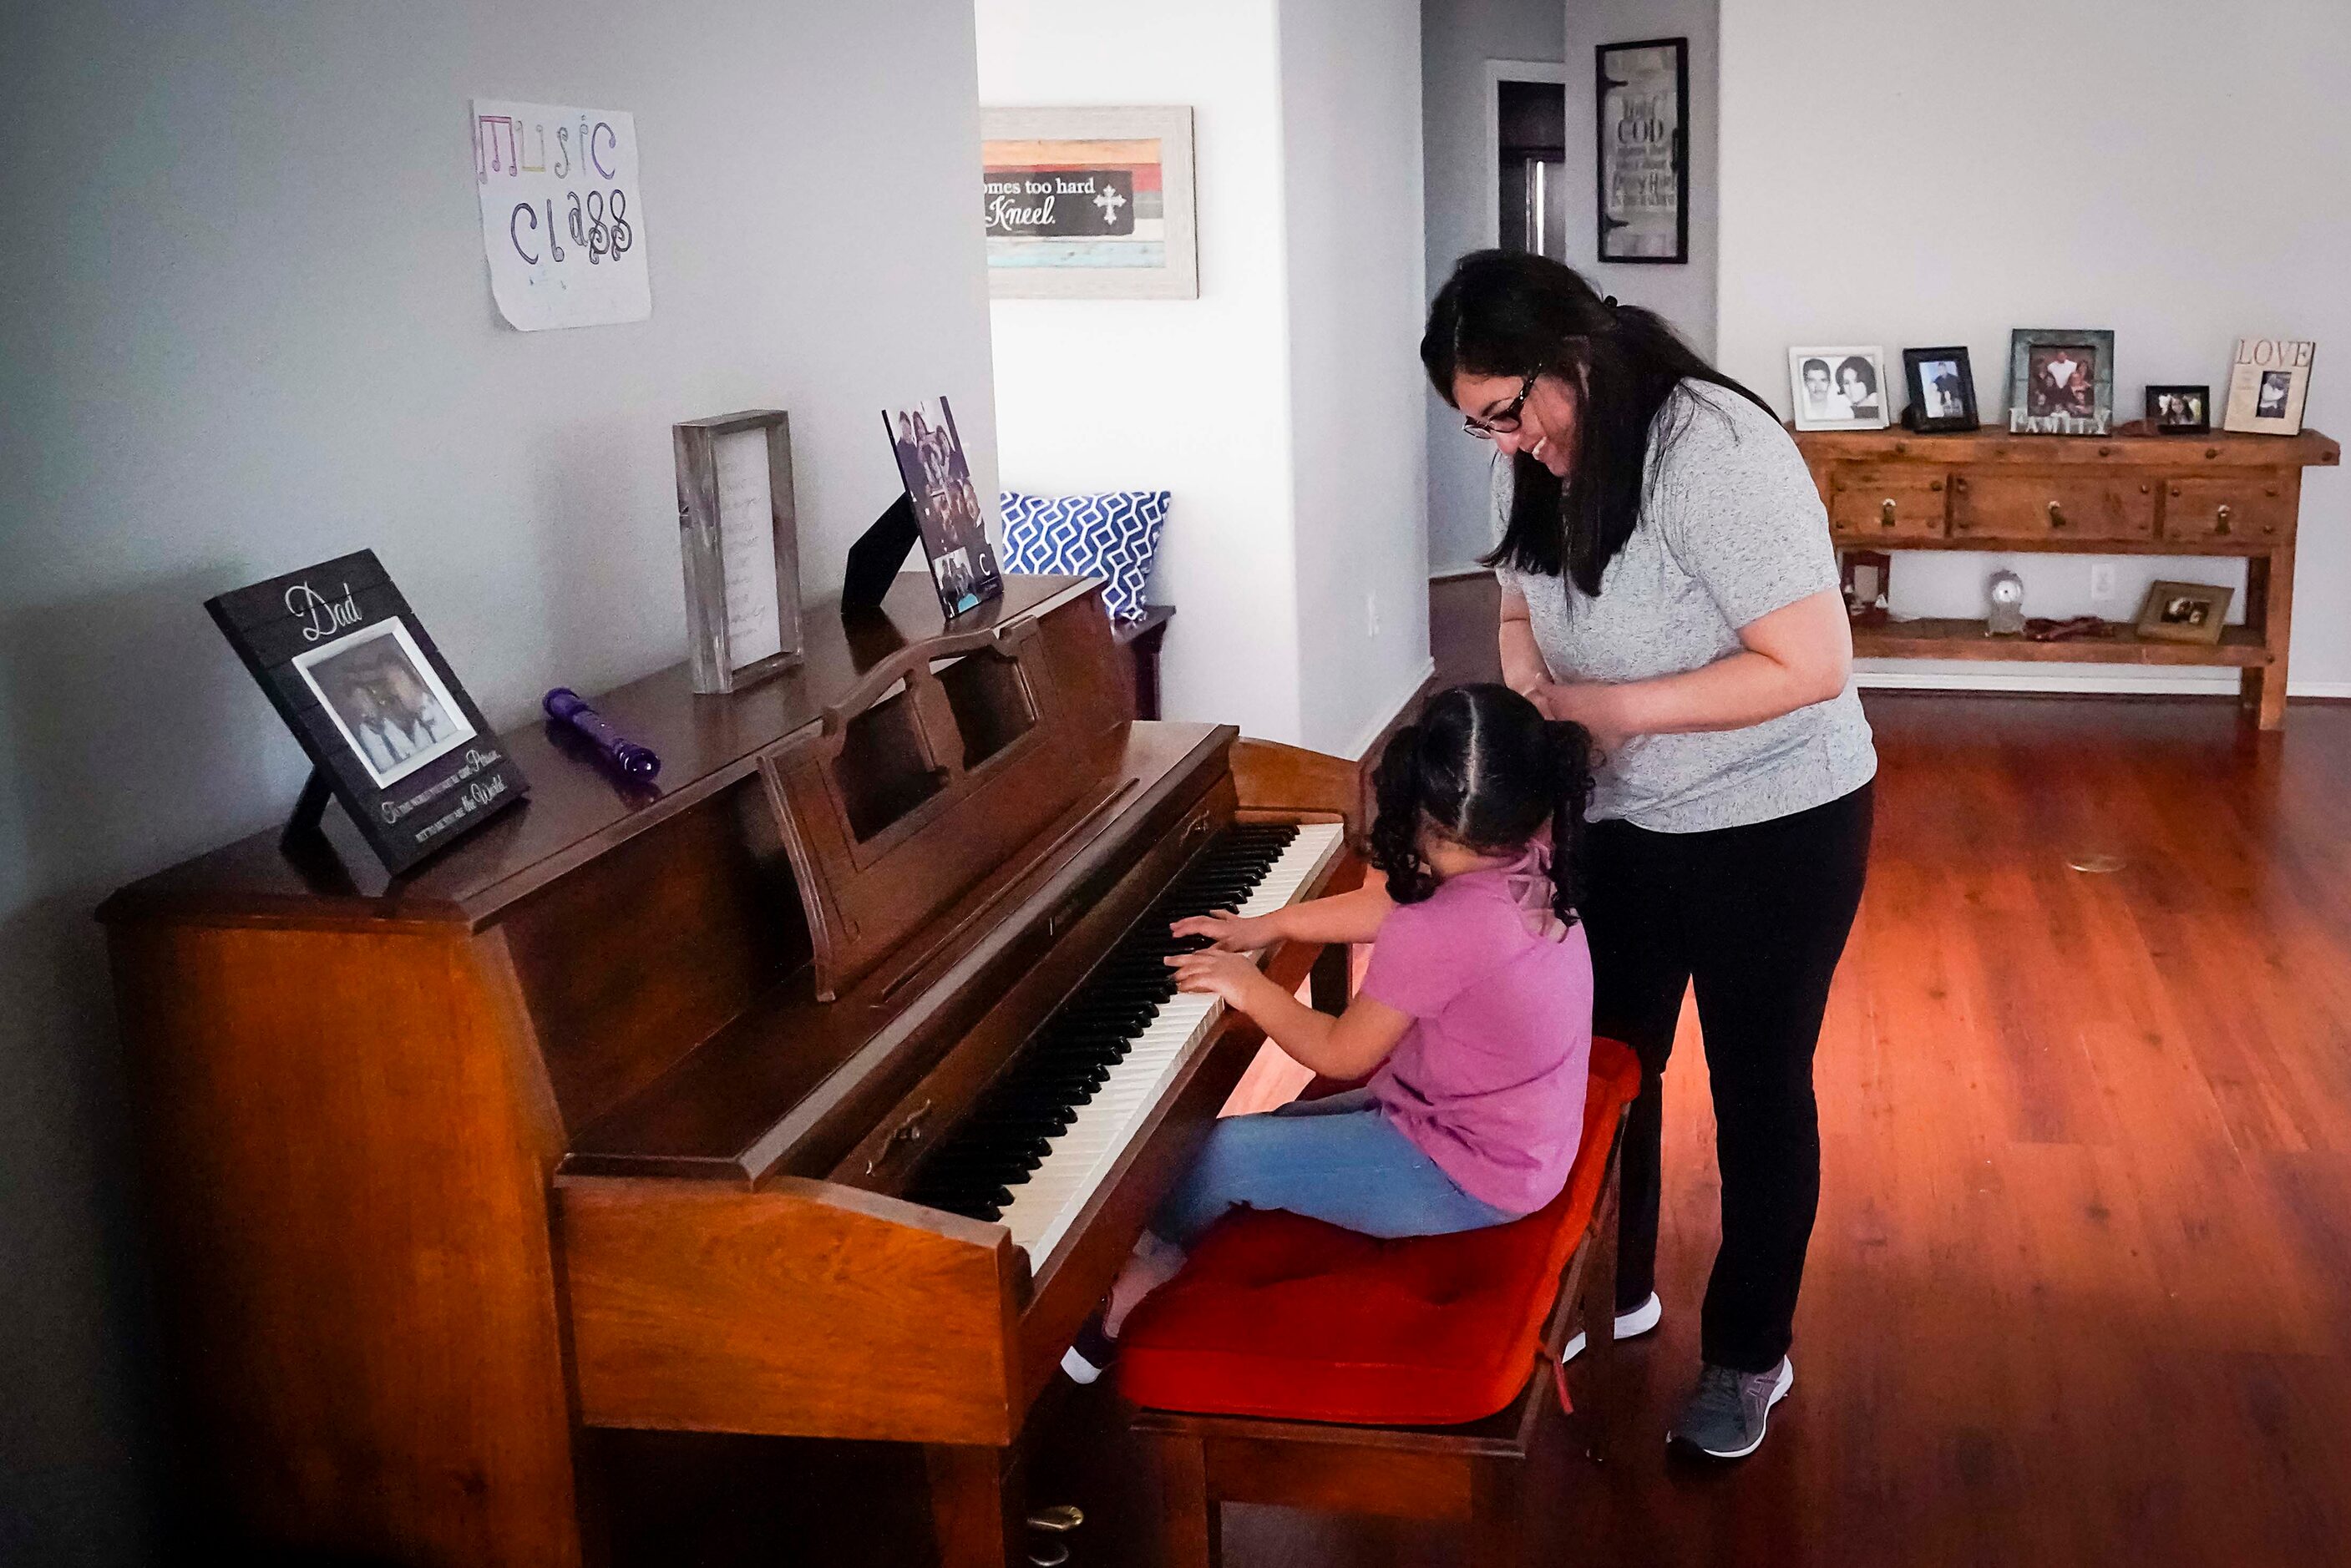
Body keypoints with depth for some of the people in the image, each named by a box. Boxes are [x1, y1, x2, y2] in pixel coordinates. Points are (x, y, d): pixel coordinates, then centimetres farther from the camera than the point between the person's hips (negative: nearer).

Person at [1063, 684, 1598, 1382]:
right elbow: (1394, 906, 10)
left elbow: (1340, 1054, -16)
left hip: (1466, 1180, -9)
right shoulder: (1531, 871, -6)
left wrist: (1250, 988, -3)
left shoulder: (1438, 933, -31)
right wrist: (1271, 925, 14)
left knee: (1228, 1153, -5)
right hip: (1528, 1139, 9)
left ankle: (1125, 1302, 16)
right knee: (1282, 1132, 18)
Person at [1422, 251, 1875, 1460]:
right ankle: (1614, 1289, 41)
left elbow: (1810, 665, -31)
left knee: (1757, 1085, 9)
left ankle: (1749, 1352, 28)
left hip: (1771, 826, -7)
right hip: (1620, 819, 7)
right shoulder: (1535, 465, -4)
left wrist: (1613, 707, -27)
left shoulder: (1712, 452, -28)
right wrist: (1527, 687, -11)